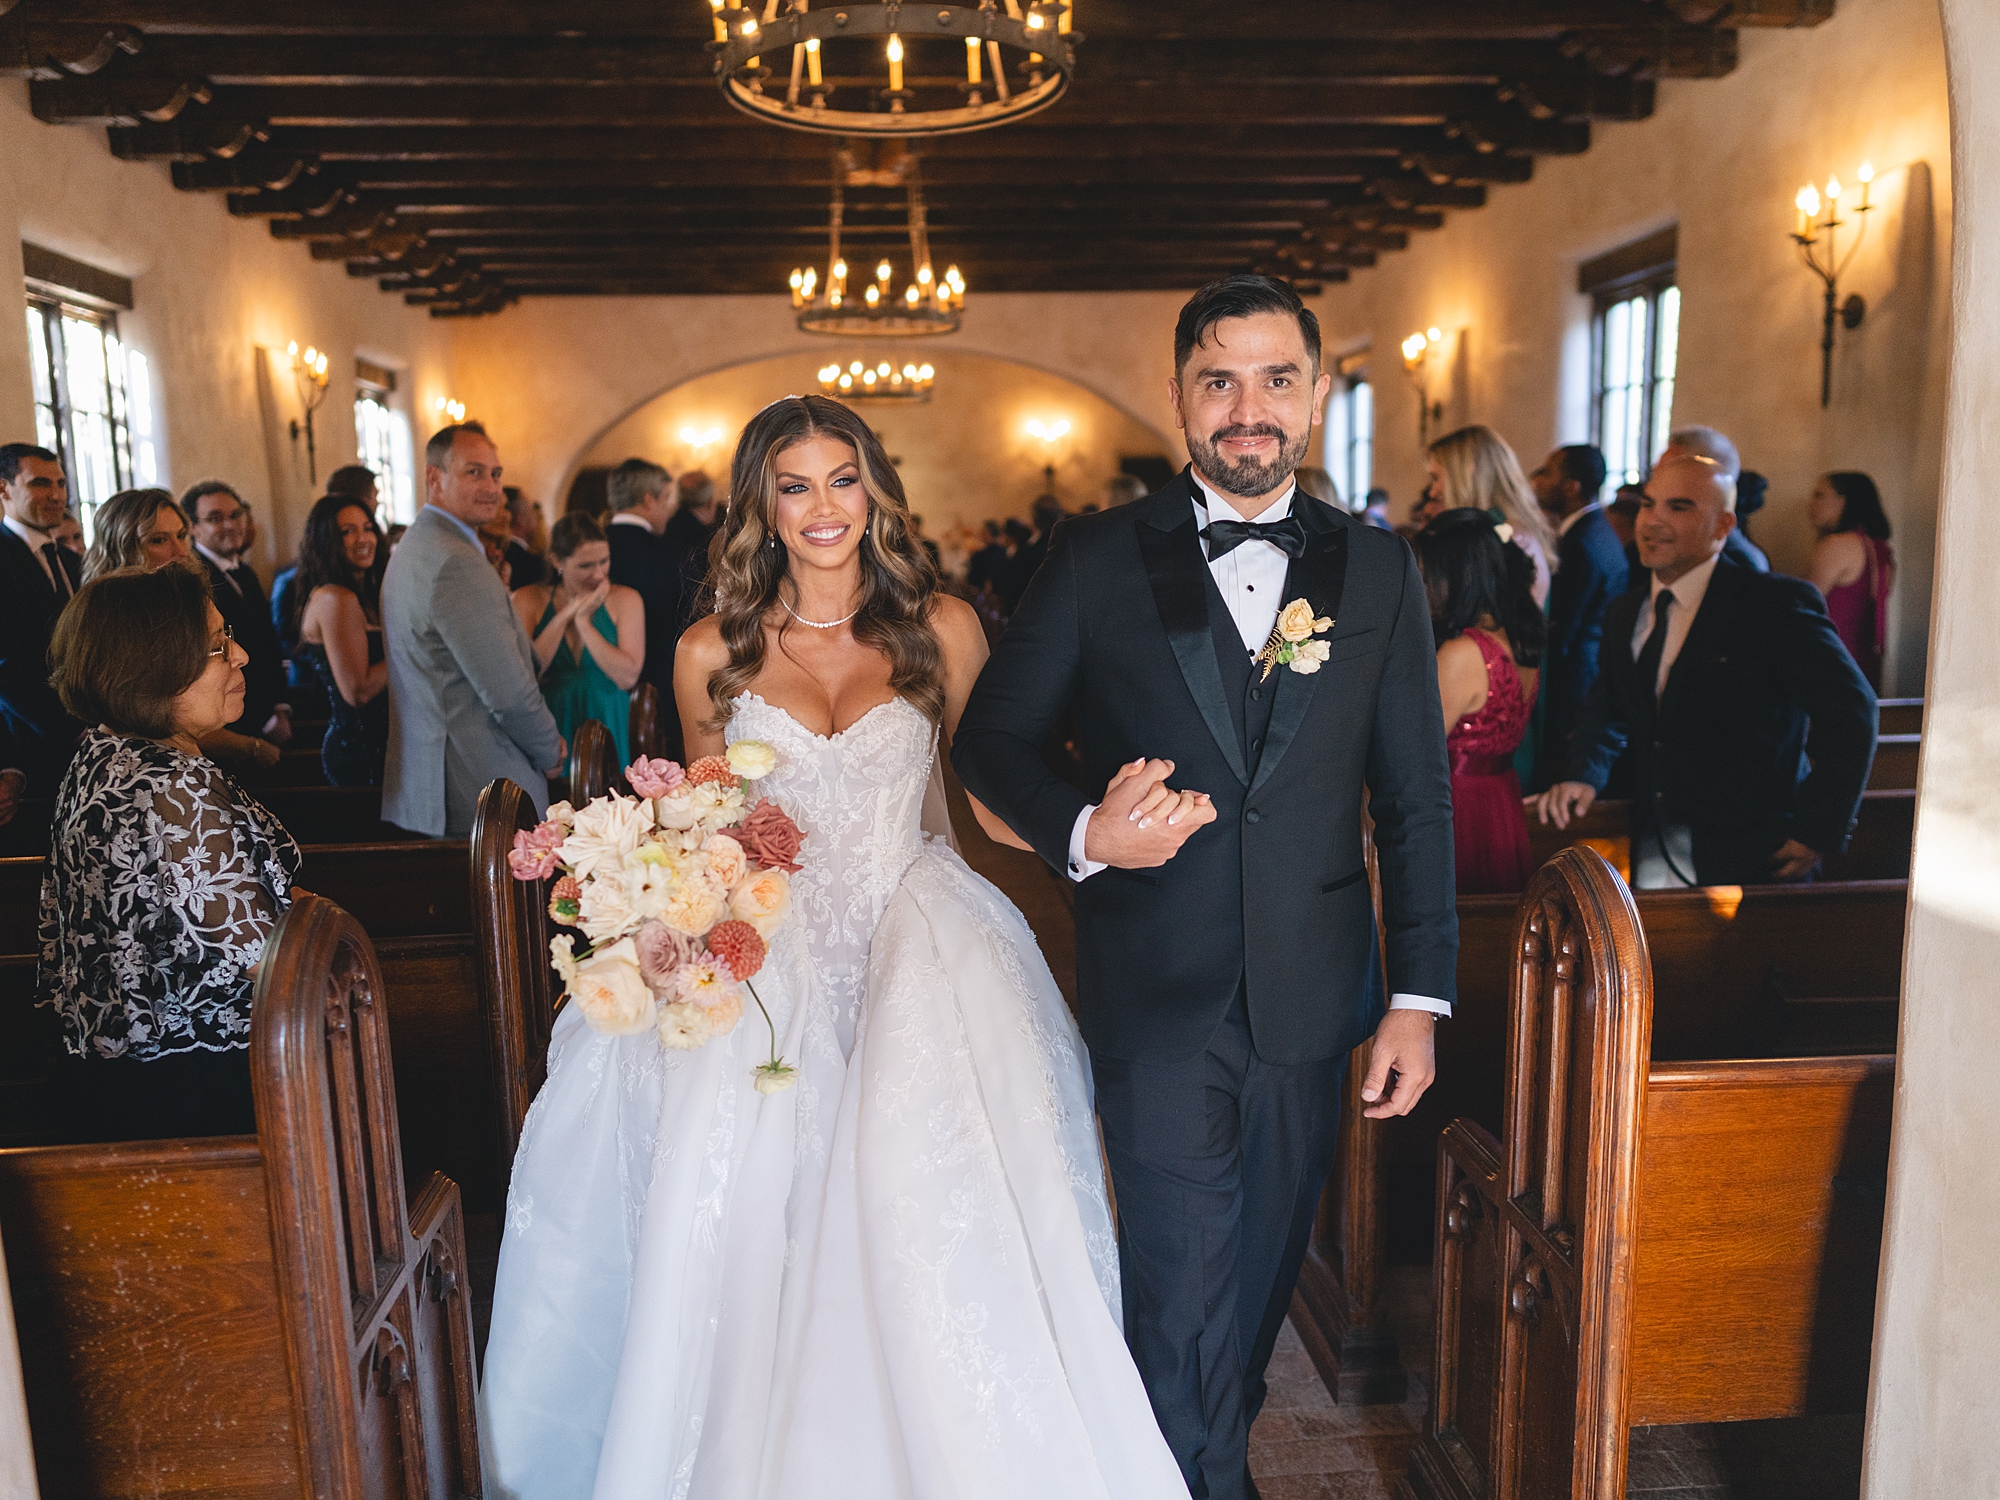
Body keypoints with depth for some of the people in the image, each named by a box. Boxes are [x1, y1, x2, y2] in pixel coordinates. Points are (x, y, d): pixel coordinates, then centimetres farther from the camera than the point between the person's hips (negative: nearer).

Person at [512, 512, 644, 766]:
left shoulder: (626, 599, 1)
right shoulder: (527, 600, 2)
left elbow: (627, 677, -10)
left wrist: (584, 621, -11)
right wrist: (565, 615, -11)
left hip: (607, 731, 0)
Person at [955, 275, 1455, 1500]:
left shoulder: (1381, 572, 3)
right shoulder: (1097, 560, -3)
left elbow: (1418, 799, 4)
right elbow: (990, 740, 2)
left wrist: (1419, 996, 2)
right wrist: (1081, 834, -17)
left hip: (1313, 1001, 3)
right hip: (1161, 999, -3)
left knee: (1265, 1276, 21)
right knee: (1184, 1302, 3)